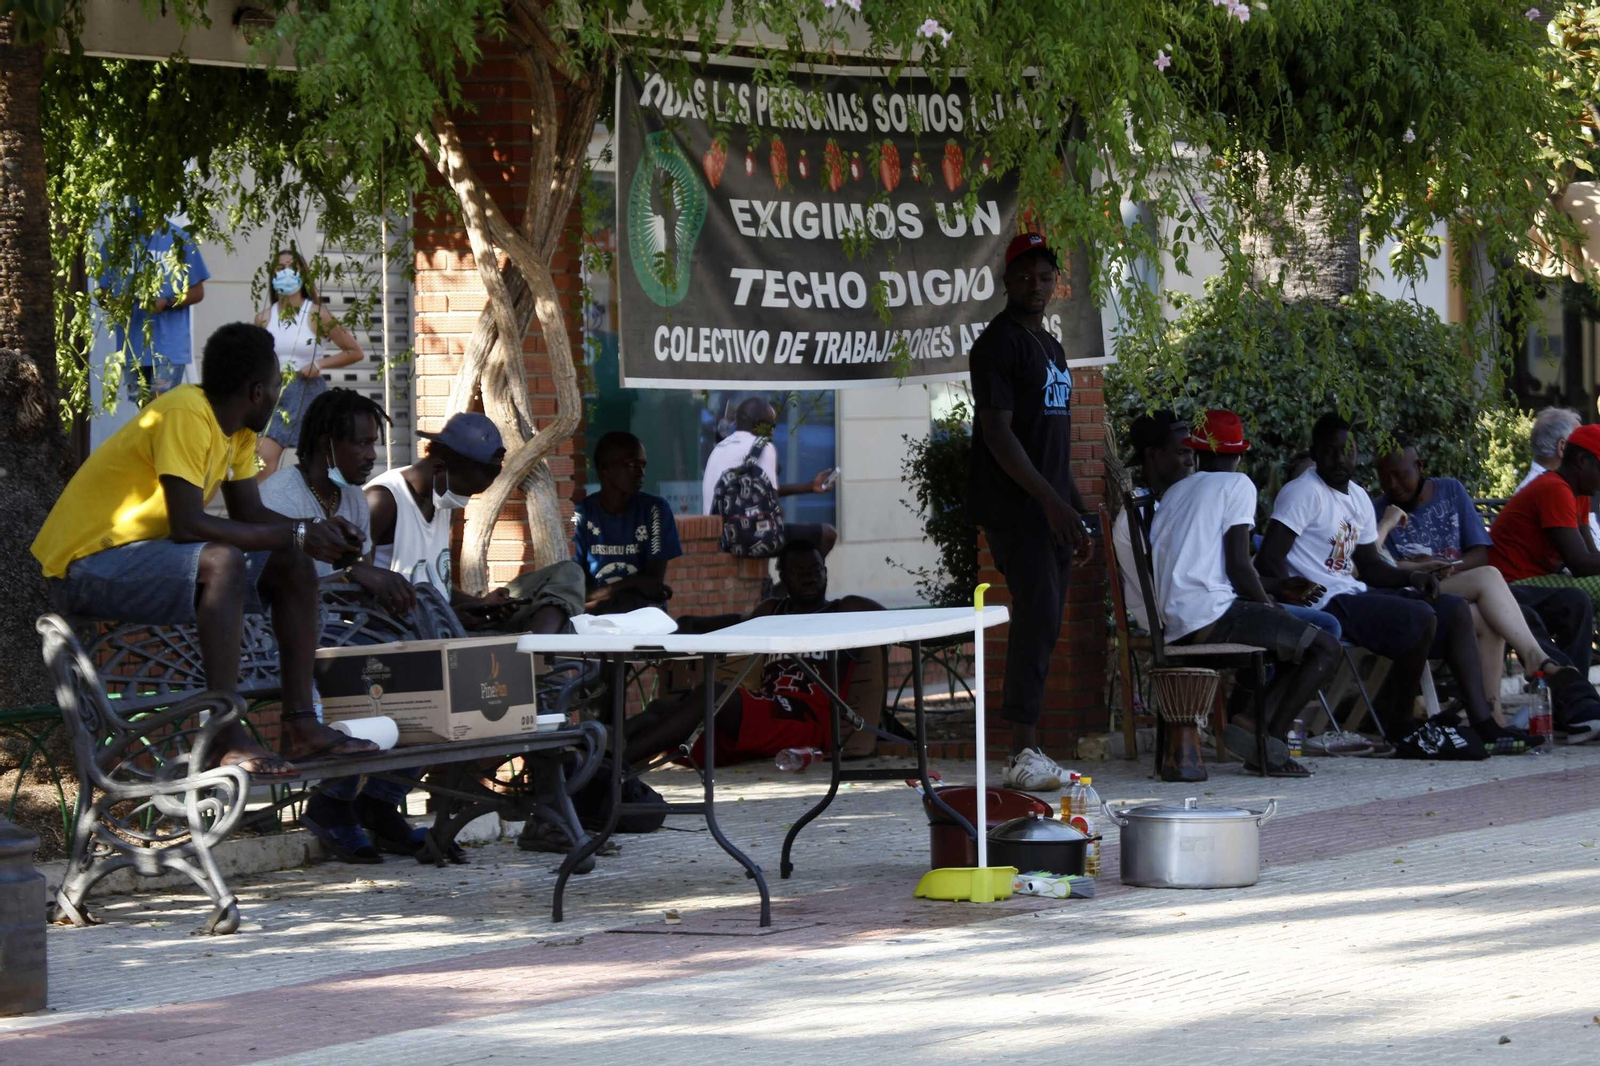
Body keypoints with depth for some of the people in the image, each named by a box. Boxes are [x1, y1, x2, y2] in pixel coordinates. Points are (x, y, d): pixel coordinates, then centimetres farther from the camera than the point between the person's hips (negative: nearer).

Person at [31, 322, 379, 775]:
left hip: (146, 553, 10)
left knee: (292, 566, 4)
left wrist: (316, 532, -6)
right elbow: (188, 525, -29)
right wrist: (296, 535, -24)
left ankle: (301, 725, 0)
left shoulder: (235, 430, 8)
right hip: (85, 565, -10)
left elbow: (251, 514, 13)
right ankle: (231, 739, -36)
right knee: (222, 561, -35)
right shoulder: (185, 416, -22)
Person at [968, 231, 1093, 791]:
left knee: (1043, 623, 6)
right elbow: (998, 432, -16)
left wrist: (1078, 513, 21)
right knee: (1038, 615, -15)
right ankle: (1023, 751, -16)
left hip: (1050, 509, 9)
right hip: (1015, 508, -9)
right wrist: (1052, 501, -20)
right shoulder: (997, 343, -8)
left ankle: (1025, 751, 8)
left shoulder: (1050, 346, 20)